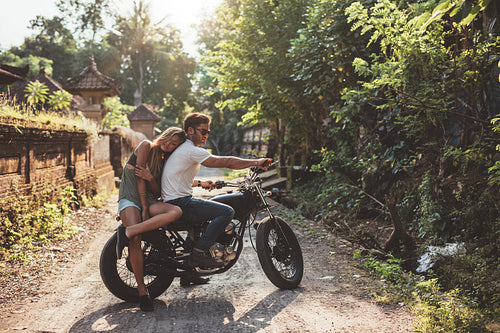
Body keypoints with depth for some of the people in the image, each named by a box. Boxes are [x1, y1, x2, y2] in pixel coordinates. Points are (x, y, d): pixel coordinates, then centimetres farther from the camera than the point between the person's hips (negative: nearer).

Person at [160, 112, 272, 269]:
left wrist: (199, 183, 28)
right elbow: (226, 162, -19)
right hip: (179, 203, -11)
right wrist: (256, 162, -15)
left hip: (172, 201, 11)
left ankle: (189, 247, 29)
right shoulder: (192, 150, -15)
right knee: (227, 212, -18)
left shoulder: (181, 148, 18)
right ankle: (200, 252, -15)